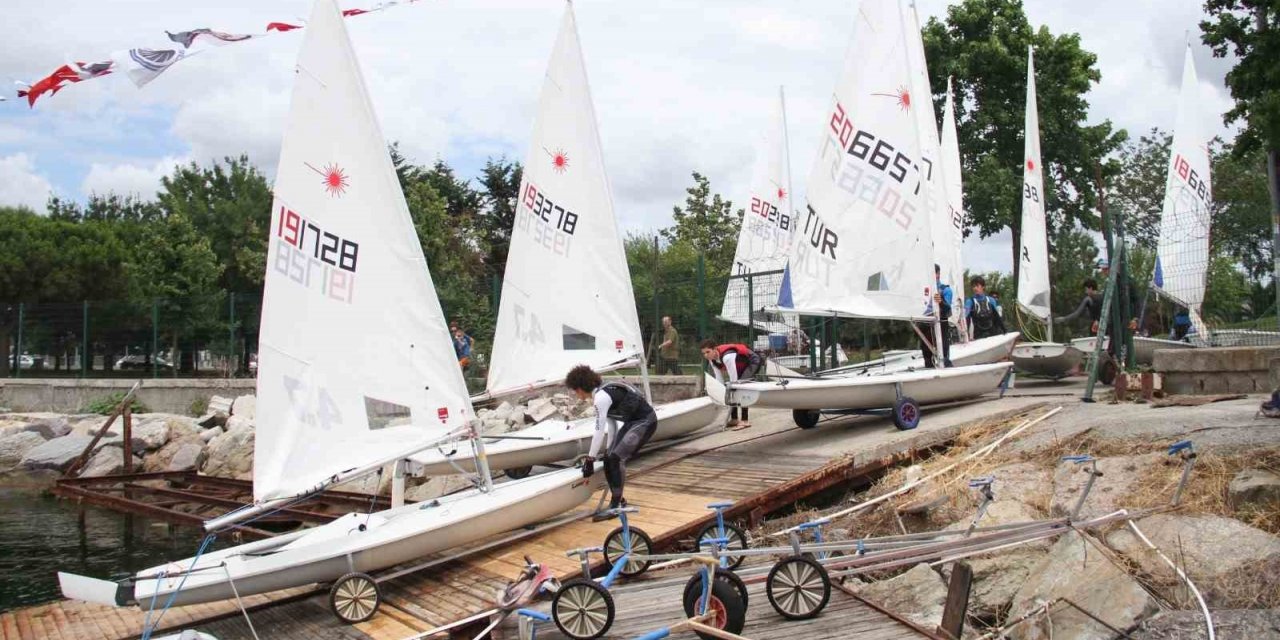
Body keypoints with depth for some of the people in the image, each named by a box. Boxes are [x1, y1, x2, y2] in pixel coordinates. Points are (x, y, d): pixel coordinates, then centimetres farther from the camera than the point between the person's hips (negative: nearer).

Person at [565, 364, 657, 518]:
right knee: (609, 458, 6)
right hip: (632, 422, 10)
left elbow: (599, 431, -23)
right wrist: (610, 448, 17)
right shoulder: (601, 392, 7)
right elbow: (611, 422, 14)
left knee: (617, 458, -18)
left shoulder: (601, 397, -22)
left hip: (645, 422, -10)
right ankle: (619, 501, 18)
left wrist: (590, 459, -19)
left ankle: (615, 505, -11)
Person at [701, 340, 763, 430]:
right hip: (741, 365, 9)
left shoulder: (727, 357, -39)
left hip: (753, 362, -9)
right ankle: (734, 419, 11)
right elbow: (719, 379, -5)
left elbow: (733, 379, -37)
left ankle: (745, 421, -23)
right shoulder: (712, 359, -13)